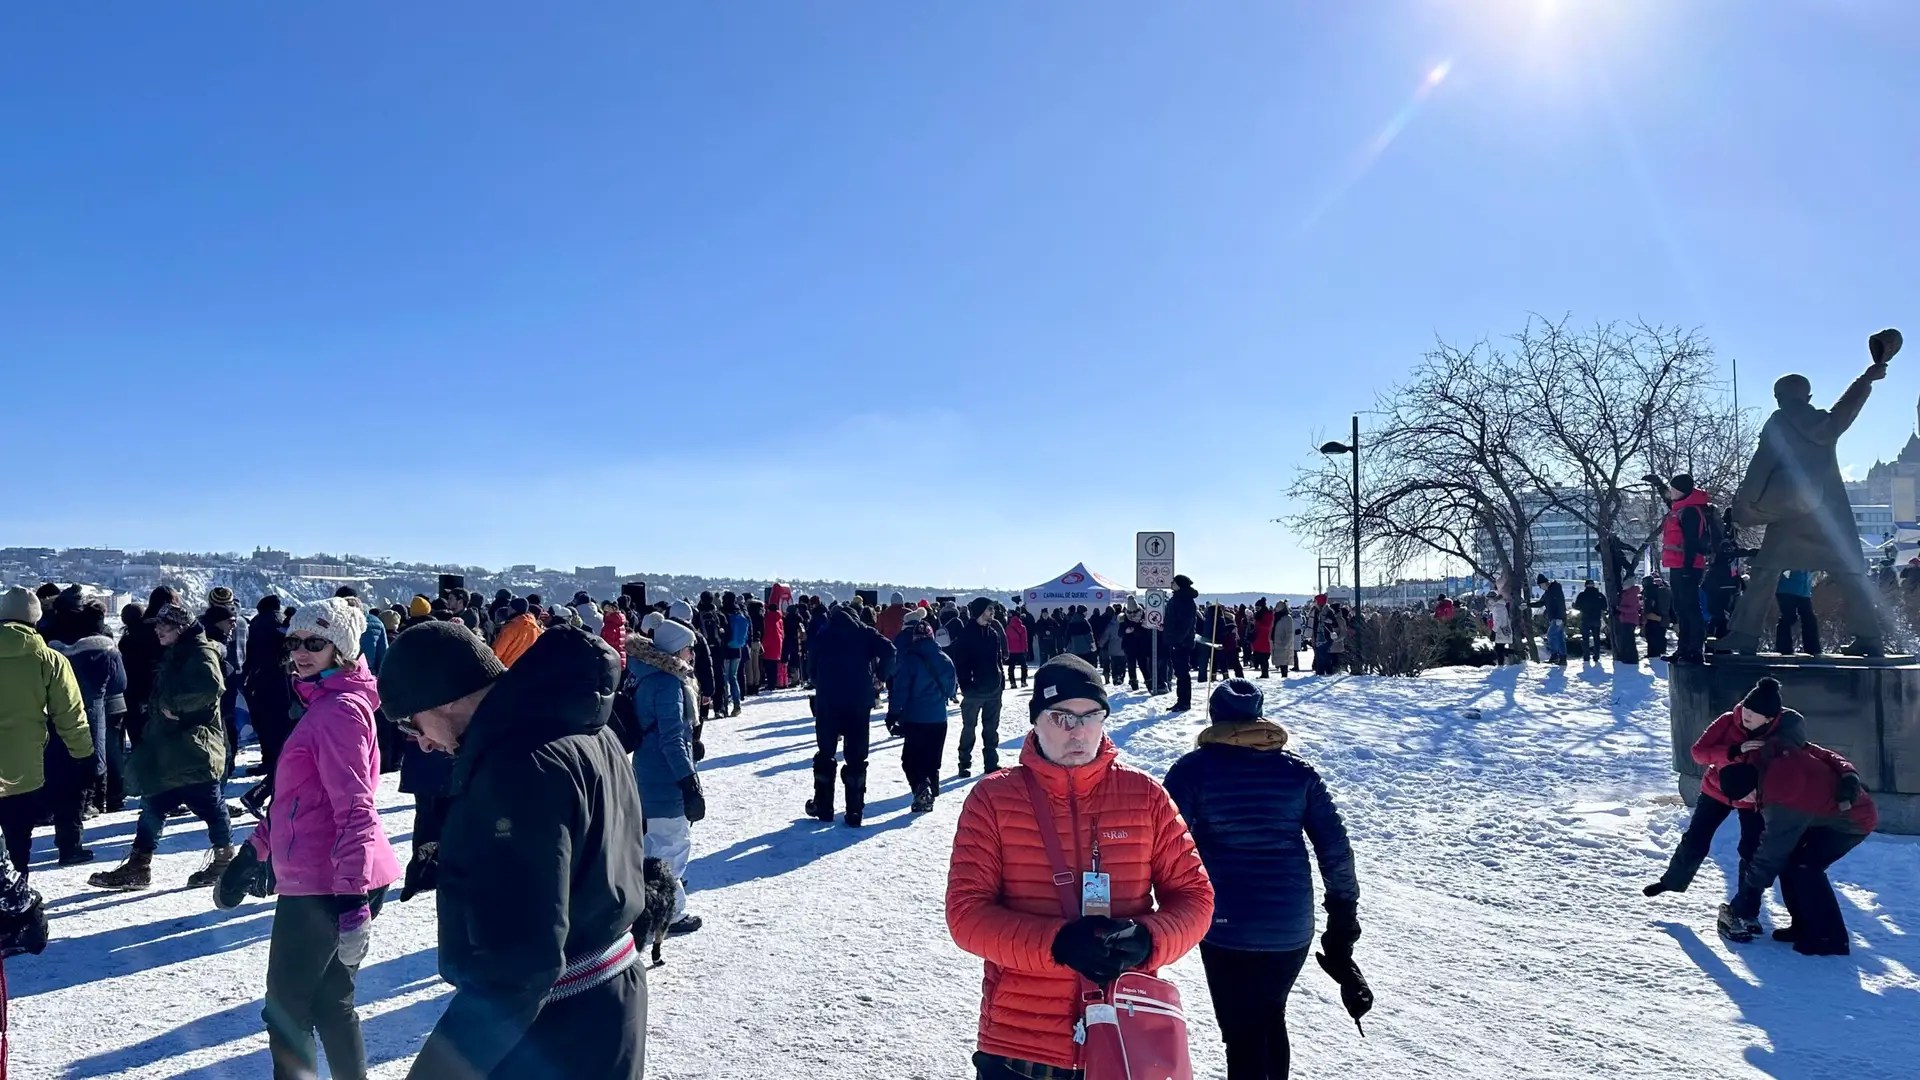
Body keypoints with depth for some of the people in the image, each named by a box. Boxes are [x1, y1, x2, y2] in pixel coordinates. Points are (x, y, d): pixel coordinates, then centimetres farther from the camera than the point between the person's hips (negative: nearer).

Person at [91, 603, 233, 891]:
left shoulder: (201, 652, -12)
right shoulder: (172, 656, 19)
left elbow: (210, 686, -30)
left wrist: (175, 705, -21)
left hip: (194, 749, -10)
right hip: (168, 750, 10)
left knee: (208, 803, -2)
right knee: (154, 803, 12)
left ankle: (224, 857, 10)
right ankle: (138, 865, 18)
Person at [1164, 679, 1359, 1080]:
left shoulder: (1193, 769, -5)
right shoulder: (1298, 770, 5)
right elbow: (1335, 848, 4)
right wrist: (1344, 916, 12)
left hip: (1227, 930, -3)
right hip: (1292, 929, 4)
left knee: (1243, 1035, 7)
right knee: (1271, 1020, 25)